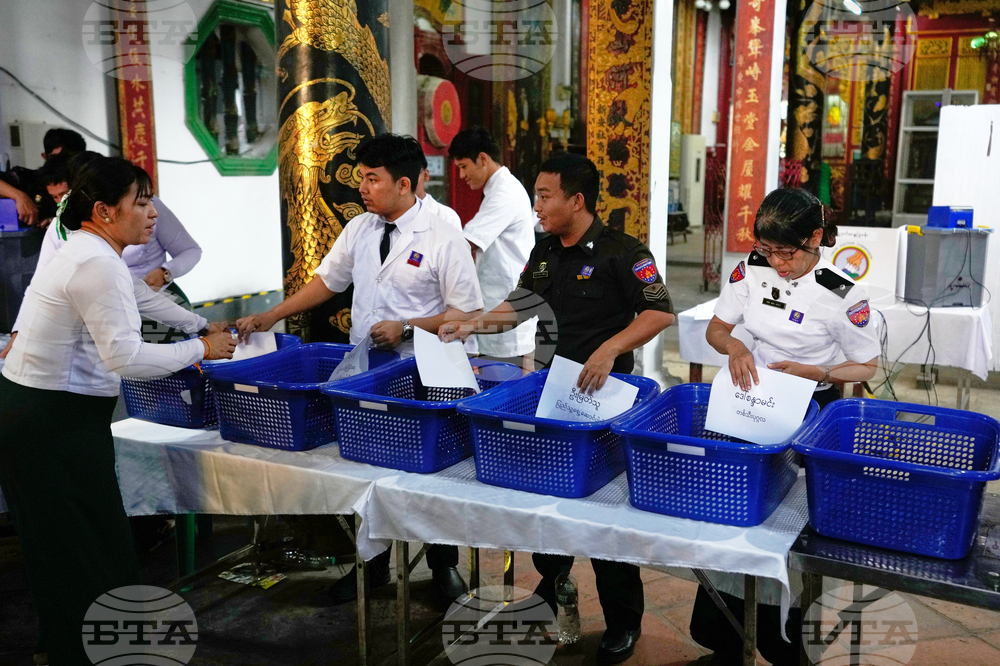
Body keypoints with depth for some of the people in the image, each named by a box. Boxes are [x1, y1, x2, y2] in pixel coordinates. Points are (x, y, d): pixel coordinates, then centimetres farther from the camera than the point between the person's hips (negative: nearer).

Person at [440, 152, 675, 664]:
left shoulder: (621, 252, -13)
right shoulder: (544, 253, 9)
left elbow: (659, 312, -18)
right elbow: (519, 305, 18)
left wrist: (610, 348, -29)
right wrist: (473, 326, 5)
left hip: (601, 392, -7)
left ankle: (623, 622, 18)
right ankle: (551, 587, 39)